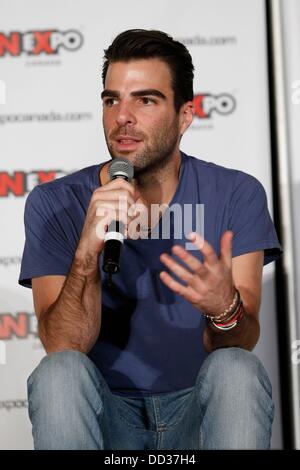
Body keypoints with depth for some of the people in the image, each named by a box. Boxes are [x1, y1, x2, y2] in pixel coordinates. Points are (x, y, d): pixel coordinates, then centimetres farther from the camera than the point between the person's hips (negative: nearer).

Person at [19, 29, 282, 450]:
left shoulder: (237, 196, -4)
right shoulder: (54, 205, -4)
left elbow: (243, 344, -10)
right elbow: (63, 347, -12)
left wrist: (224, 308, -34)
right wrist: (88, 254, -30)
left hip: (197, 407, 0)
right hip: (106, 412, 0)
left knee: (237, 369, -30)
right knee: (60, 372, -30)